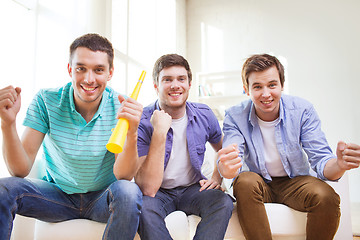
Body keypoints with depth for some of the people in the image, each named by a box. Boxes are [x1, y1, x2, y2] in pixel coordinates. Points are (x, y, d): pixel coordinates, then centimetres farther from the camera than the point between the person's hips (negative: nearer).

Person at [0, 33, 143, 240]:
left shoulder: (122, 107, -15)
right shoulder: (46, 101, -12)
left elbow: (123, 176, -21)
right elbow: (21, 170, -15)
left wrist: (131, 134, -41)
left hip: (103, 199, 0)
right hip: (58, 195, 1)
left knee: (129, 192, -33)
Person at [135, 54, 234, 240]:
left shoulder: (204, 116, -5)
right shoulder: (142, 122, -18)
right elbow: (148, 189, -27)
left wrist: (217, 177, -1)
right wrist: (159, 132, -32)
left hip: (192, 189, 3)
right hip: (158, 192, -2)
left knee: (223, 203, -27)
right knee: (144, 208, -35)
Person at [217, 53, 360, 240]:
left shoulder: (303, 110, -13)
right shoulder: (235, 116, -14)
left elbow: (321, 161, -16)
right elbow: (231, 166, -26)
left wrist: (338, 165, -42)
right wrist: (227, 169, -53)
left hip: (295, 182, 1)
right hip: (259, 184, 0)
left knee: (326, 197, -29)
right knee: (245, 182, -34)